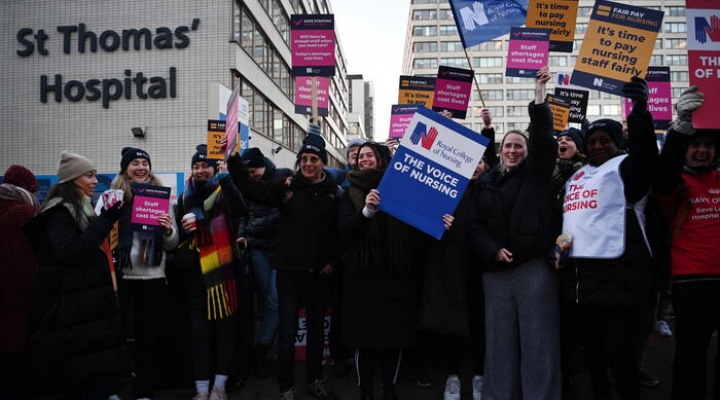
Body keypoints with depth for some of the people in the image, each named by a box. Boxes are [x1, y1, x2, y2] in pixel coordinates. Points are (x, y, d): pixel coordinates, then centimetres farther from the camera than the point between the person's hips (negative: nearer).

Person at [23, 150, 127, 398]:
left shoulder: (81, 209, 18)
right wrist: (106, 220, -25)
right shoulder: (59, 211, -10)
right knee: (77, 371, -9)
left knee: (96, 369, 7)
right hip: (69, 307, -9)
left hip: (86, 302, 9)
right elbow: (71, 252, -25)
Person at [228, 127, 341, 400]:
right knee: (288, 331, 1)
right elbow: (249, 188, -8)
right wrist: (233, 158, -17)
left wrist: (334, 261, -4)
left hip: (320, 272, 2)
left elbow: (342, 232, 3)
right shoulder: (287, 187, -1)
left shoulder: (335, 193, 2)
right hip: (290, 270, -2)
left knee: (316, 329, 16)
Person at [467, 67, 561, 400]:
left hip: (535, 268, -2)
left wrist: (539, 96, -14)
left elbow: (543, 137, -7)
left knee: (538, 341, 2)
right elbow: (475, 225, 6)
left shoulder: (537, 173, 7)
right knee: (499, 341, 9)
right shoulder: (486, 182, 12)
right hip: (496, 270, 3)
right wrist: (493, 250, -9)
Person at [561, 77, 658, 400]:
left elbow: (645, 154, -24)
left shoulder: (625, 167, -2)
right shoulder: (576, 177, 19)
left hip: (617, 275, -7)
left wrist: (639, 110, -32)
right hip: (581, 274, 7)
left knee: (619, 354, -4)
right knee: (591, 351, 18)